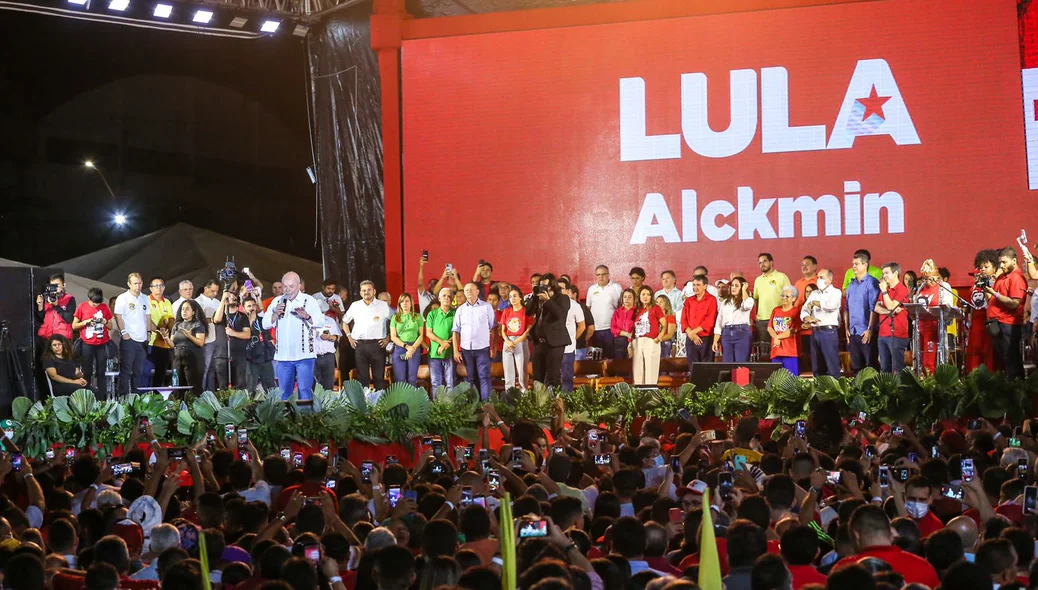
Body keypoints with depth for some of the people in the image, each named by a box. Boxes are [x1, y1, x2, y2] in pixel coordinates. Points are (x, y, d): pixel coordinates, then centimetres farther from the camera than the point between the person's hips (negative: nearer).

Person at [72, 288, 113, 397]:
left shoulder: (104, 307, 5)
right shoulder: (82, 307, 0)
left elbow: (110, 327, 11)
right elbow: (74, 326, 2)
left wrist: (105, 322, -10)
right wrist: (86, 322, -13)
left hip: (102, 344, 1)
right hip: (87, 344, -1)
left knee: (101, 372, 3)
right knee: (87, 372, 2)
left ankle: (103, 397, 3)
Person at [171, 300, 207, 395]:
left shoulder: (198, 324, 1)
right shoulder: (177, 325, 16)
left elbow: (201, 343, -10)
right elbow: (173, 344, 13)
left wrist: (189, 336, -24)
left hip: (193, 359, -5)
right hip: (178, 360, 5)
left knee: (194, 388, -11)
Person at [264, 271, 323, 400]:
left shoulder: (309, 301, 0)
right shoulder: (277, 301, 12)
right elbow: (265, 324, 8)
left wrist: (307, 317, -30)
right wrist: (276, 314, -10)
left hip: (304, 355, -4)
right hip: (283, 356, 4)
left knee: (304, 391, -8)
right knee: (284, 392, 7)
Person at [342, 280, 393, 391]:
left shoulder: (384, 306, 3)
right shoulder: (355, 306, 11)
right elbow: (345, 322, 23)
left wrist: (388, 338, 1)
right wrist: (349, 337, 12)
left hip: (377, 344, -2)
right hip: (360, 344, 2)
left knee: (379, 375, 0)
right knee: (362, 375, 3)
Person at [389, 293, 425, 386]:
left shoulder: (418, 317, 9)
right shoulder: (395, 318, 10)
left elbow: (421, 335, 4)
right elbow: (393, 337, 3)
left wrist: (413, 348, -11)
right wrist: (406, 346, -9)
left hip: (415, 348, 0)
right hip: (399, 348, 0)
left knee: (412, 379, -2)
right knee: (400, 380, -4)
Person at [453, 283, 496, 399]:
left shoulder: (486, 307, 2)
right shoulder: (461, 309, 9)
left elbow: (493, 328, 2)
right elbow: (456, 331, 8)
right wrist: (456, 351, 1)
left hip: (483, 349, -3)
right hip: (466, 349, 3)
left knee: (484, 377, -6)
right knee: (471, 378, 7)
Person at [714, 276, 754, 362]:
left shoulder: (748, 299, 7)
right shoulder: (725, 302, 17)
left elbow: (747, 305, -20)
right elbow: (719, 321, 14)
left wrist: (744, 290, -5)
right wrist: (715, 341, 6)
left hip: (742, 333, -4)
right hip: (727, 333, 4)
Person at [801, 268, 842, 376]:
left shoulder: (835, 292, 1)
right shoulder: (814, 294, 18)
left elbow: (832, 306, -20)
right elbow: (804, 311, 8)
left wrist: (814, 303, -5)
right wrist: (808, 318, -15)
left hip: (828, 331, -6)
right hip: (814, 332, 6)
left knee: (832, 366, -7)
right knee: (817, 367, 10)